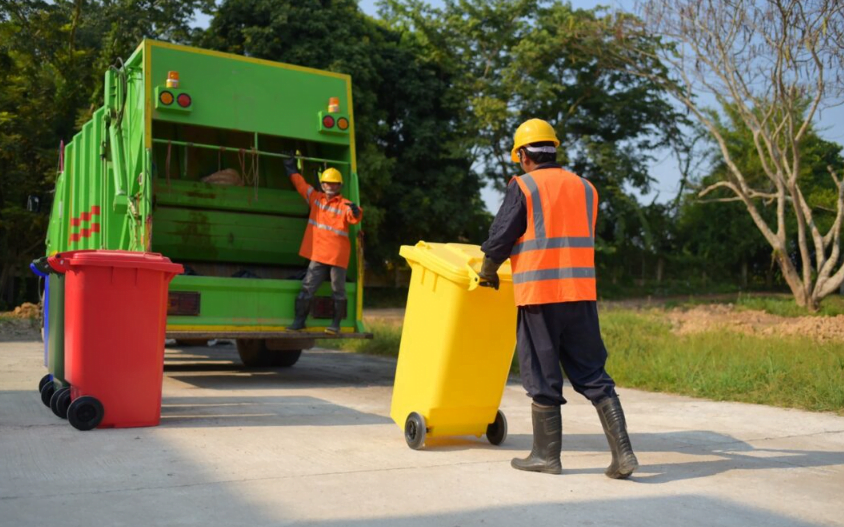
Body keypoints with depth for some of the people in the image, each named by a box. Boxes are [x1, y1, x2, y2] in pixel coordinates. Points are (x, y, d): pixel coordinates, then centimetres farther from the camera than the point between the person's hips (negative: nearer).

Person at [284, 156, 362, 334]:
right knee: (307, 287, 6)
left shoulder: (344, 205, -5)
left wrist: (355, 211, -46)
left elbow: (354, 218, -24)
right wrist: (291, 168, 31)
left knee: (338, 290, 4)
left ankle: (336, 324, 13)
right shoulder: (315, 198, 11)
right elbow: (300, 183, 23)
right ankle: (299, 321, 15)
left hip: (338, 255, -4)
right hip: (318, 254, 4)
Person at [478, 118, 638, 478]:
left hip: (539, 295, -4)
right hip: (581, 294, 5)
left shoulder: (523, 187, -3)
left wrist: (488, 273, 13)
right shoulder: (585, 188, 14)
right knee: (594, 376, 9)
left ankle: (546, 455, 16)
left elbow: (499, 239, -5)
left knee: (543, 379, 6)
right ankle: (622, 453, 3)